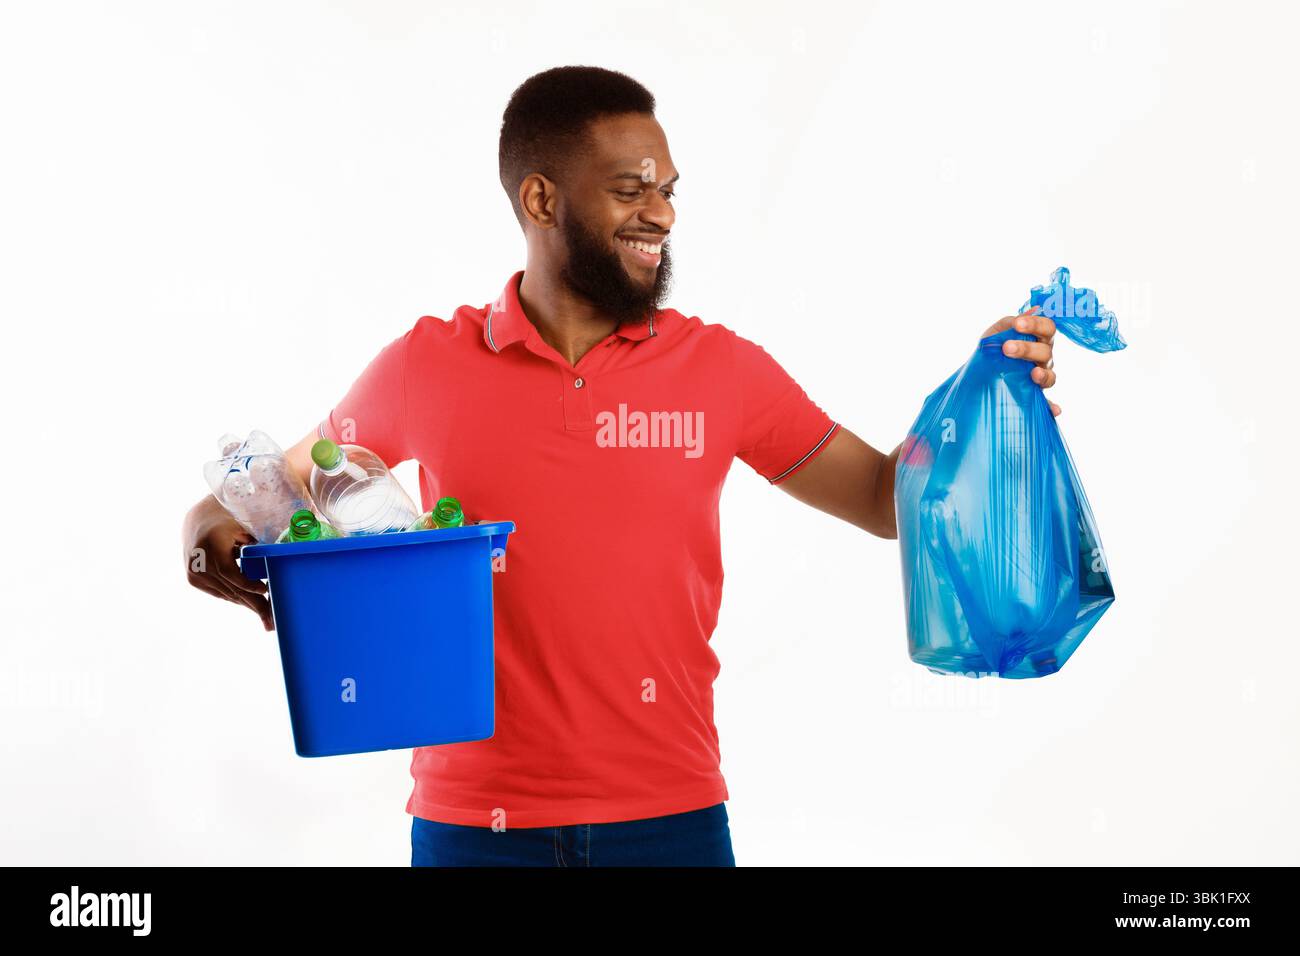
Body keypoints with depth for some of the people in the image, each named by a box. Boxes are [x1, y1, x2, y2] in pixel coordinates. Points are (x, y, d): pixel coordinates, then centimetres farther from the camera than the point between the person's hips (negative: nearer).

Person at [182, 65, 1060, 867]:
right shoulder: (426, 369, 0)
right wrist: (221, 530, -10)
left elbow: (887, 498, 5)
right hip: (476, 820, 0)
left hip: (672, 815, 1)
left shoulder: (722, 369, 2)